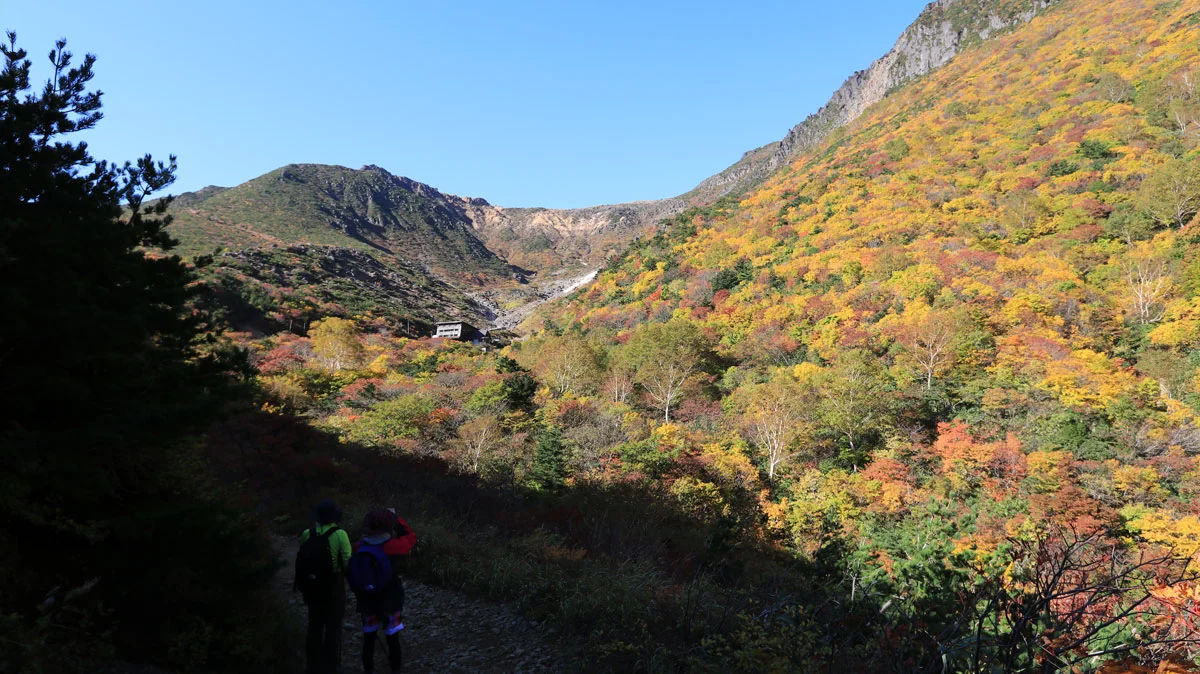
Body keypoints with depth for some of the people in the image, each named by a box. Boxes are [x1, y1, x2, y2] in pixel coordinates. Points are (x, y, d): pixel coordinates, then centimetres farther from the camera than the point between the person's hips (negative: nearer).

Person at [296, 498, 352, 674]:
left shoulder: (306, 534, -5)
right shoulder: (339, 535, -18)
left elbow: (301, 561, 3)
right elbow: (347, 562, -15)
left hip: (311, 587, 4)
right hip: (333, 587, -4)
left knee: (315, 625, 19)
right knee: (333, 627, 9)